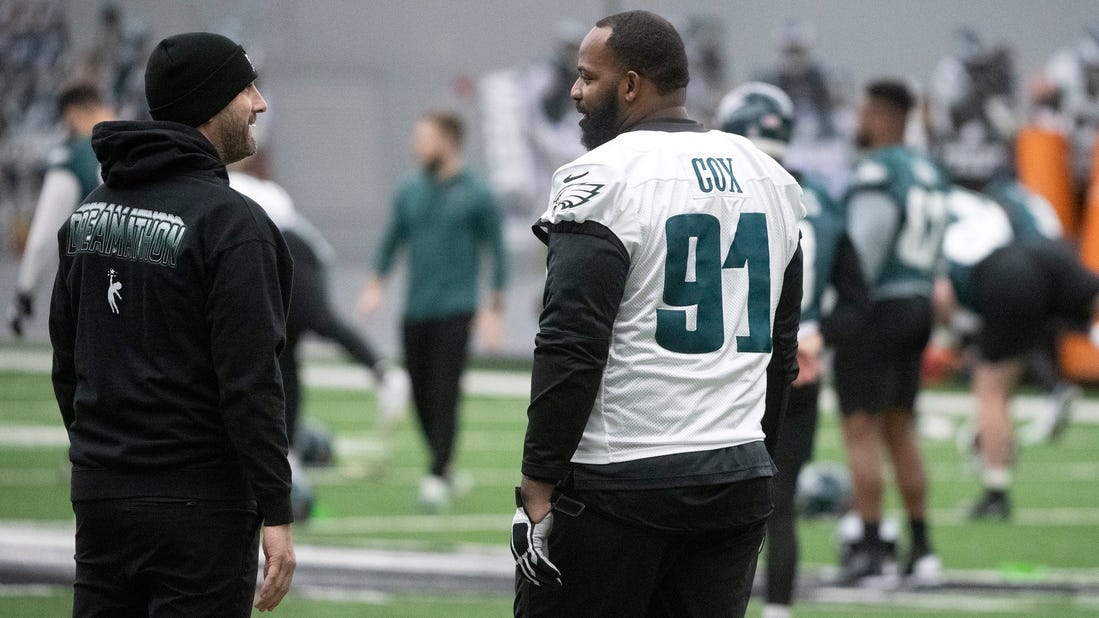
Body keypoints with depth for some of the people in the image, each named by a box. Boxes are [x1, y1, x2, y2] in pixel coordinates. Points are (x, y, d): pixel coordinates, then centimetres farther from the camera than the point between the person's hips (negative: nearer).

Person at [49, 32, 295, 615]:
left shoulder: (91, 211, 9)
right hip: (198, 505, -7)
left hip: (99, 496, 7)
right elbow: (249, 383, -19)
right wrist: (276, 514, -17)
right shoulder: (231, 223, -15)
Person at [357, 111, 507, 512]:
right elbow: (393, 240, 20)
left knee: (445, 394, -12)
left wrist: (495, 310, -4)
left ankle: (437, 478, -11)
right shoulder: (410, 193, 11)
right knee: (421, 396, 5)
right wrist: (377, 284, 8)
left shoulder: (476, 196, -3)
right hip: (416, 310, 5)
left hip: (454, 310, -5)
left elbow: (497, 253, -1)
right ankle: (447, 473, 18)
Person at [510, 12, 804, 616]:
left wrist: (537, 489, -12)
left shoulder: (606, 179, -10)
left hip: (616, 484, -6)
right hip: (738, 479, 7)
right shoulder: (768, 177, 12)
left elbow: (571, 348, -15)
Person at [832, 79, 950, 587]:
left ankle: (871, 551, -5)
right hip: (917, 307, 9)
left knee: (862, 431, -3)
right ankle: (921, 549, 14)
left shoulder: (876, 175, -16)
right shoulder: (929, 174, 13)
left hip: (874, 311, -9)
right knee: (900, 428, 15)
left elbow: (863, 252, -20)